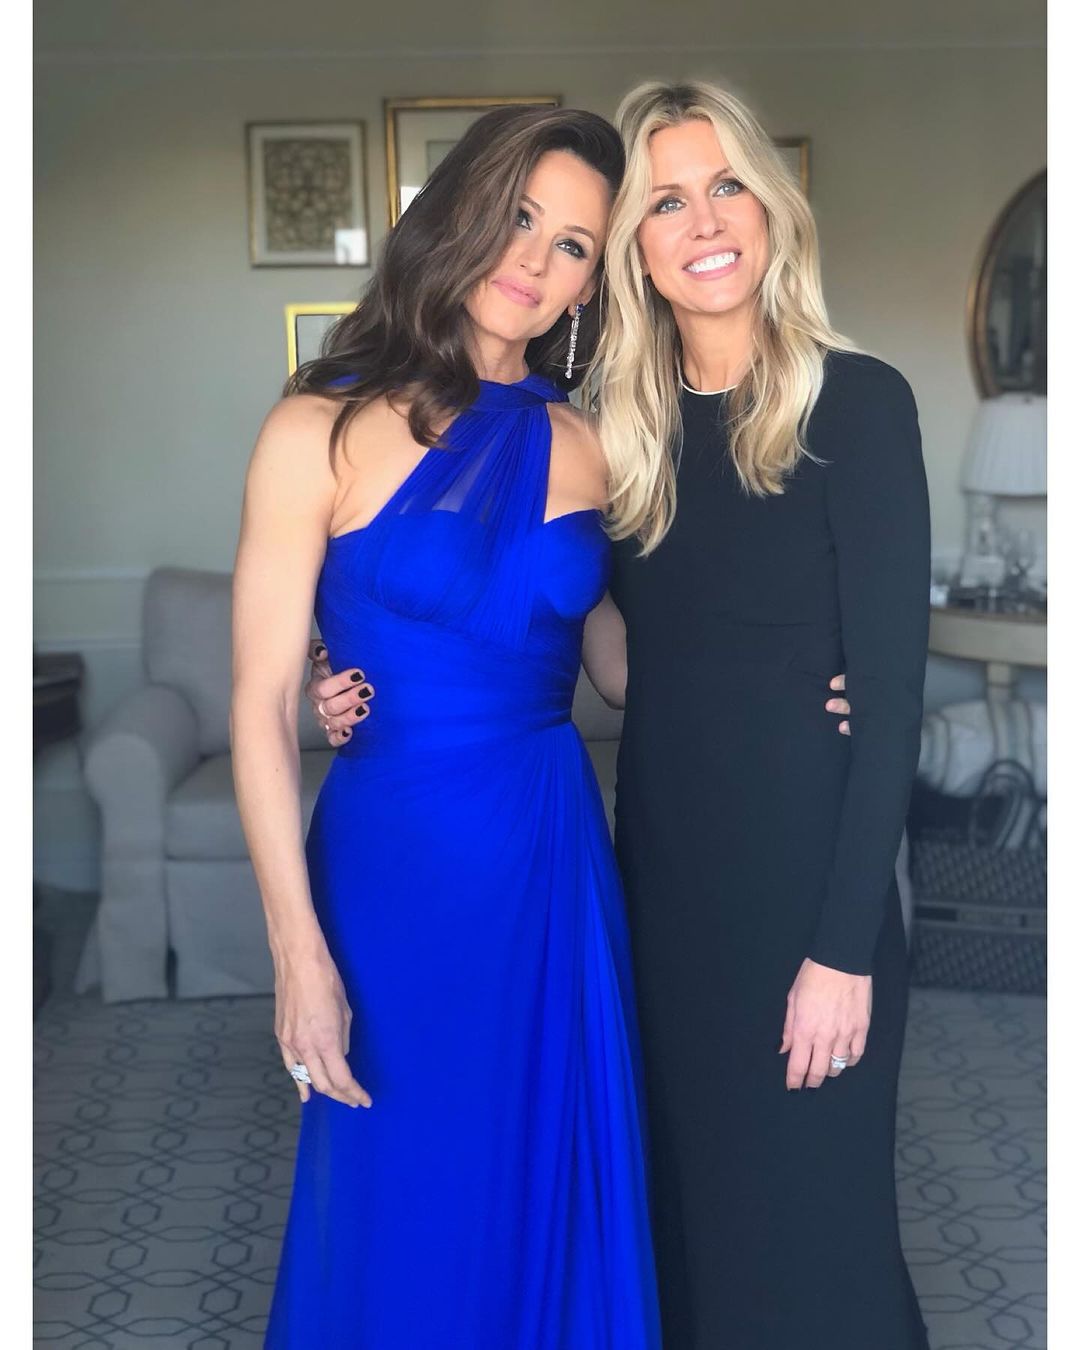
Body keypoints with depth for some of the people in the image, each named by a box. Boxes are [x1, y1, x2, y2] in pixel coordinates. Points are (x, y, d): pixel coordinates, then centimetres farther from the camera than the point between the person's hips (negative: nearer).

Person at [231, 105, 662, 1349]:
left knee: (556, 1209, 16)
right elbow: (261, 702, -10)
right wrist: (298, 948, -13)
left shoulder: (580, 449, 4)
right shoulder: (324, 430, -9)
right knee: (408, 1215, 11)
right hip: (396, 864, -4)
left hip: (557, 864, 4)